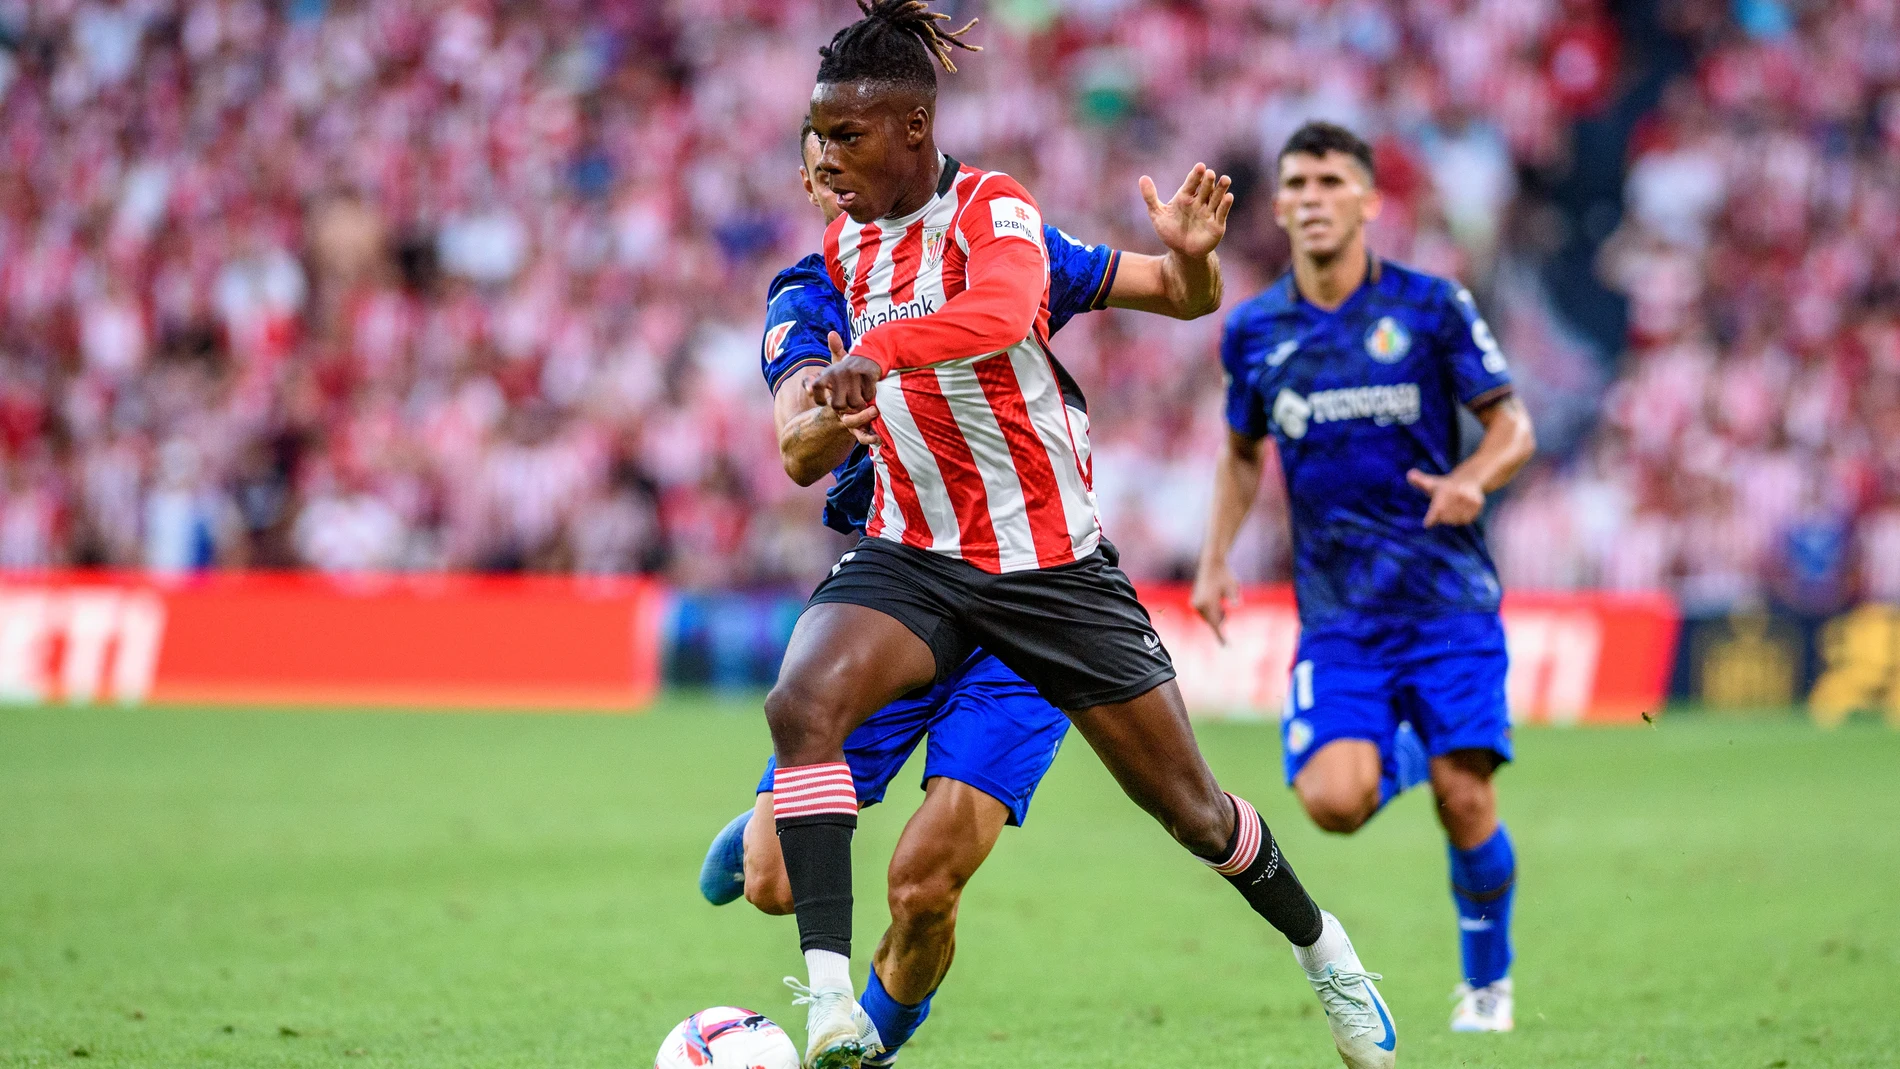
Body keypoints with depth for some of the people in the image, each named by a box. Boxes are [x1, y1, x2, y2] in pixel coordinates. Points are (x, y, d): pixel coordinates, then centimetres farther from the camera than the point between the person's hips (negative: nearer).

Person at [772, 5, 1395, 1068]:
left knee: (1190, 807, 6)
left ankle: (1323, 949, 37)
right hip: (912, 558, 4)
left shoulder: (992, 211, -16)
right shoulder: (846, 244, 5)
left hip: (1051, 561, -4)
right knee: (801, 703, -27)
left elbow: (1000, 311, -42)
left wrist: (878, 351, -54)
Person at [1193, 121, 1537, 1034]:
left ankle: (1489, 978, 16)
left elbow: (1513, 426, 2)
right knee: (1332, 800, -17)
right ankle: (1390, 757, 21)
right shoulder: (1254, 332, 6)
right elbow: (1243, 449, 22)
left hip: (1447, 597, -2)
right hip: (1336, 610, 2)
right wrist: (1216, 557, 10)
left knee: (1465, 802, -9)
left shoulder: (1431, 307, -2)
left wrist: (1472, 479, -20)